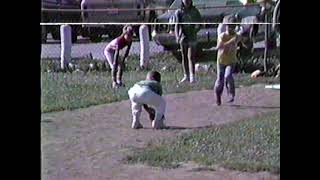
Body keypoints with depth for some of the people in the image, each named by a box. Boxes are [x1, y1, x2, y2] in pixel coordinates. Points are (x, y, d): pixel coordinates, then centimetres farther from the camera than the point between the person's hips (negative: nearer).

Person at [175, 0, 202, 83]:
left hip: (192, 37, -3)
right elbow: (177, 24, -8)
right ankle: (186, 76, 17)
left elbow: (199, 24, 3)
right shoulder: (179, 12, 1)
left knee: (191, 56, -12)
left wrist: (194, 32, -11)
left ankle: (192, 76, -18)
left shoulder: (195, 11, -2)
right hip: (182, 37, 3)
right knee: (184, 57, 9)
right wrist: (177, 36, -22)